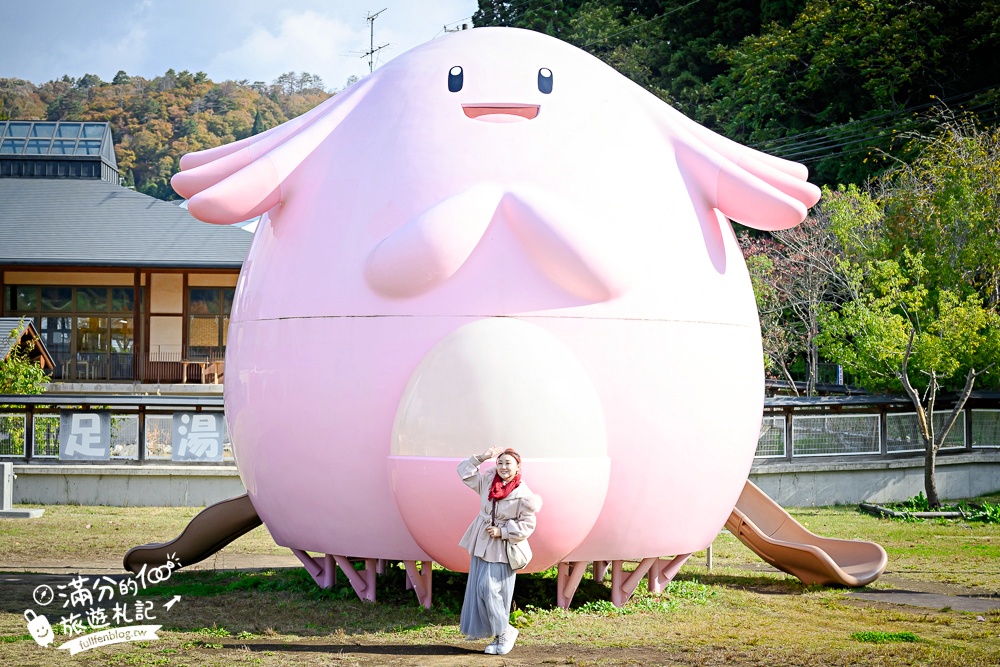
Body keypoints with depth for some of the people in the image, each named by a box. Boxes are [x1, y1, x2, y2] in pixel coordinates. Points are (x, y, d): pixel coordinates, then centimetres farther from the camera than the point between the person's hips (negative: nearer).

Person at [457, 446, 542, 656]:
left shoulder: (522, 494, -14)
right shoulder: (488, 480, 2)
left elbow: (527, 525, -11)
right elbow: (465, 472, 12)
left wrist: (502, 532, -16)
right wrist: (482, 457, 1)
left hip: (501, 548, -6)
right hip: (481, 543, 7)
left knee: (489, 588, -14)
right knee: (480, 589, 7)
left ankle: (504, 632, 3)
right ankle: (499, 634, 14)